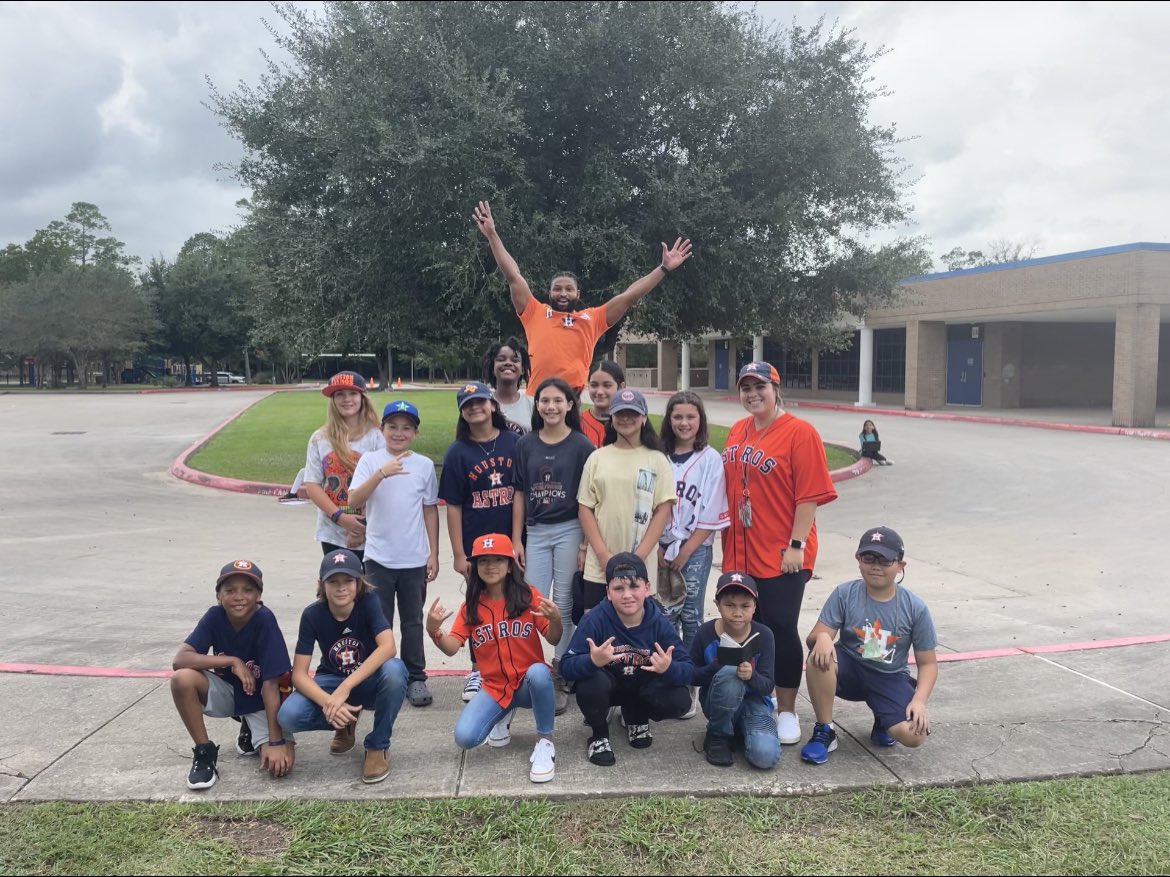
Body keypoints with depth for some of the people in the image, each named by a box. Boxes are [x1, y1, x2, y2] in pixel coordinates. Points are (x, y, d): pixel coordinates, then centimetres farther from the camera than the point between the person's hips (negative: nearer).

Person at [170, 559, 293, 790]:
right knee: (182, 679, -28)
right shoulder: (214, 616, -16)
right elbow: (180, 660, -25)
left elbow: (270, 684, -26)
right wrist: (232, 661, -31)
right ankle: (205, 753, -8)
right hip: (227, 691, 2)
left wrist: (276, 741, -27)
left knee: (280, 764, -23)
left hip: (259, 700, -2)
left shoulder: (264, 620, -26)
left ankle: (251, 733, 12)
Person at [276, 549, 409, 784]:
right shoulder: (312, 615, -16)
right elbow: (299, 674, -17)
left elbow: (388, 647, -36)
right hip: (332, 683, 2)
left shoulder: (368, 602, -21)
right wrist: (328, 702, -36)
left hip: (370, 683, -2)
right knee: (288, 716, -28)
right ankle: (346, 722, 6)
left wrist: (345, 688, -42)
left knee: (394, 670, -37)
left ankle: (377, 746, -13)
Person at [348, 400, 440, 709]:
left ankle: (415, 677, 22)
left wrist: (433, 554, 5)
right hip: (379, 557, -1)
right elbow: (354, 499, -17)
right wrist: (382, 473, -31)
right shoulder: (370, 460, -3)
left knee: (413, 621, 11)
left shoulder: (424, 464, 2)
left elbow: (430, 509, 7)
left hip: (415, 559, 1)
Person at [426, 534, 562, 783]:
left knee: (539, 671, -38)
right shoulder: (470, 606, 0)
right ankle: (502, 714, 16)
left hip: (529, 683, -2)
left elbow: (554, 640, -10)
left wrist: (555, 619, -33)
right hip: (495, 687, 3)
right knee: (465, 738, -20)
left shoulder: (528, 595, -7)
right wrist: (434, 631, -30)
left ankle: (545, 742, -15)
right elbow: (451, 647, -8)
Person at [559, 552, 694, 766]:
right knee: (591, 682, -35)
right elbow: (566, 666, -30)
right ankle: (599, 733, -1)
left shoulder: (660, 624, -18)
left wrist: (670, 669, -46)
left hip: (643, 688, 2)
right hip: (607, 686, -2)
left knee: (680, 700, -23)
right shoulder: (594, 621, -25)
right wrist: (592, 661, -52)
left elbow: (689, 668, -21)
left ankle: (636, 717, 12)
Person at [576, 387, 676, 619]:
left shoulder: (657, 460, 3)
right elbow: (585, 508, 5)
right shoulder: (597, 458, 7)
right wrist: (602, 553, -6)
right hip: (598, 565, 1)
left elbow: (663, 510, -2)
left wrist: (638, 557, -10)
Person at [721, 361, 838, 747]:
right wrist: (727, 540, 16)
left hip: (781, 555, -6)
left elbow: (810, 496, -14)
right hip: (740, 553, 6)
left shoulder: (799, 433, -11)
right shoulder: (736, 432, 9)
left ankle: (786, 712, 17)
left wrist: (796, 545, -18)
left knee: (781, 629, 1)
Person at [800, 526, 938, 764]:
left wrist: (919, 701, -19)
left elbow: (928, 663, -3)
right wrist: (821, 637, -40)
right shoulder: (844, 594, -11)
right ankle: (824, 731, -12)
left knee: (914, 735, -26)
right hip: (850, 670, 0)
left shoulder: (915, 608, -10)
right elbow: (814, 635, -15)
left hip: (890, 679, 0)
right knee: (819, 658, -34)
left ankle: (882, 720, 13)